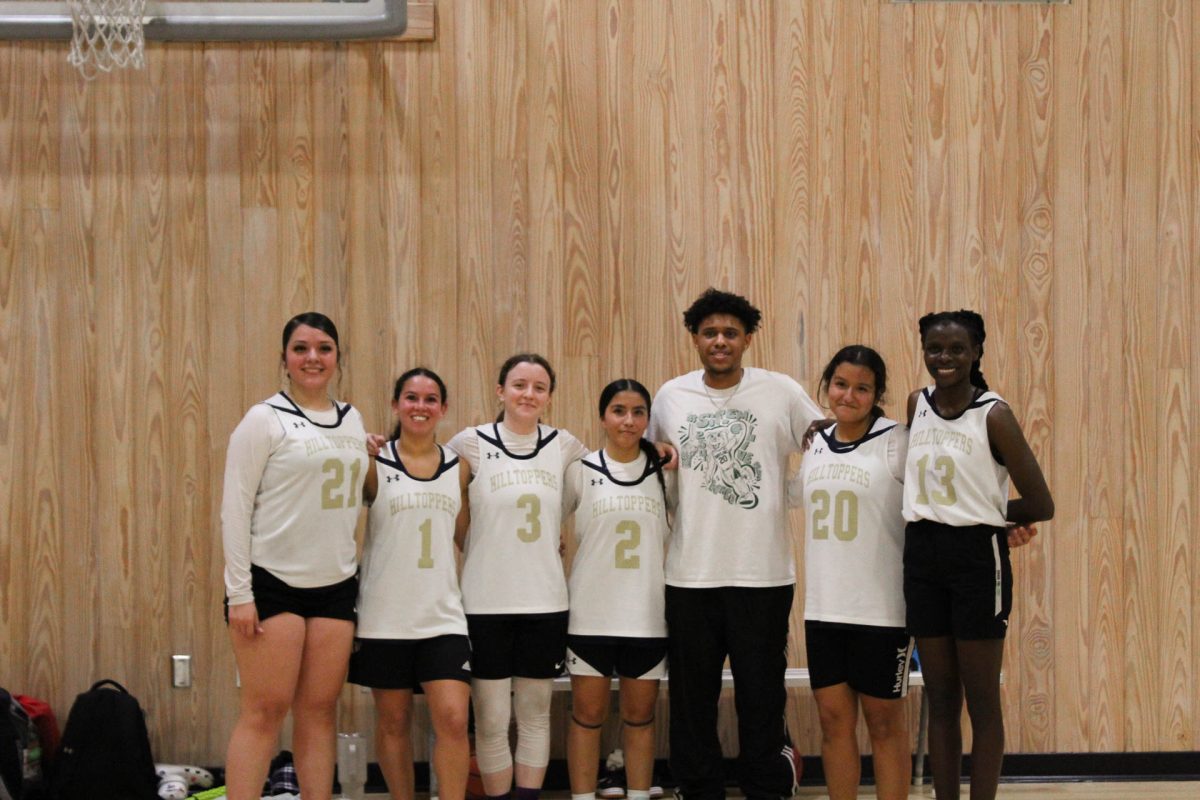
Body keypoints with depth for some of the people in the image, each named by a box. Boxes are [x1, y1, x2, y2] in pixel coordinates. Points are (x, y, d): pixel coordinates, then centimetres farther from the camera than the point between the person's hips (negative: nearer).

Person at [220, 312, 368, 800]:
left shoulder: (352, 421, 12)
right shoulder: (265, 420, -4)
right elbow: (235, 509, -8)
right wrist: (239, 593, -12)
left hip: (334, 585, 5)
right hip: (272, 582, -5)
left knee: (319, 711, 6)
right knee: (264, 712, -7)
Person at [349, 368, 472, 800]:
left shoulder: (458, 468, 9)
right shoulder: (374, 464, -1)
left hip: (443, 615, 2)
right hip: (385, 616, -2)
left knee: (453, 718, -10)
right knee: (393, 721, 8)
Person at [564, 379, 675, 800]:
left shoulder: (665, 472, 5)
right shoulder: (580, 469, 0)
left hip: (649, 616, 2)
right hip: (590, 614, -1)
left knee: (640, 716, 8)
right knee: (587, 716, 3)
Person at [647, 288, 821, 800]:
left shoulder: (781, 392, -1)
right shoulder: (671, 397, 7)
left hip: (764, 576, -2)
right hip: (690, 578, 2)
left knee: (762, 700, 4)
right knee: (691, 704, 9)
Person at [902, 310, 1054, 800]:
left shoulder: (993, 415, -10)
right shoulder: (917, 404, 6)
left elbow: (1040, 506, -10)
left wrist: (986, 516, 0)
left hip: (977, 557, -5)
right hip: (922, 556, 5)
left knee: (982, 702, 3)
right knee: (940, 700, 10)